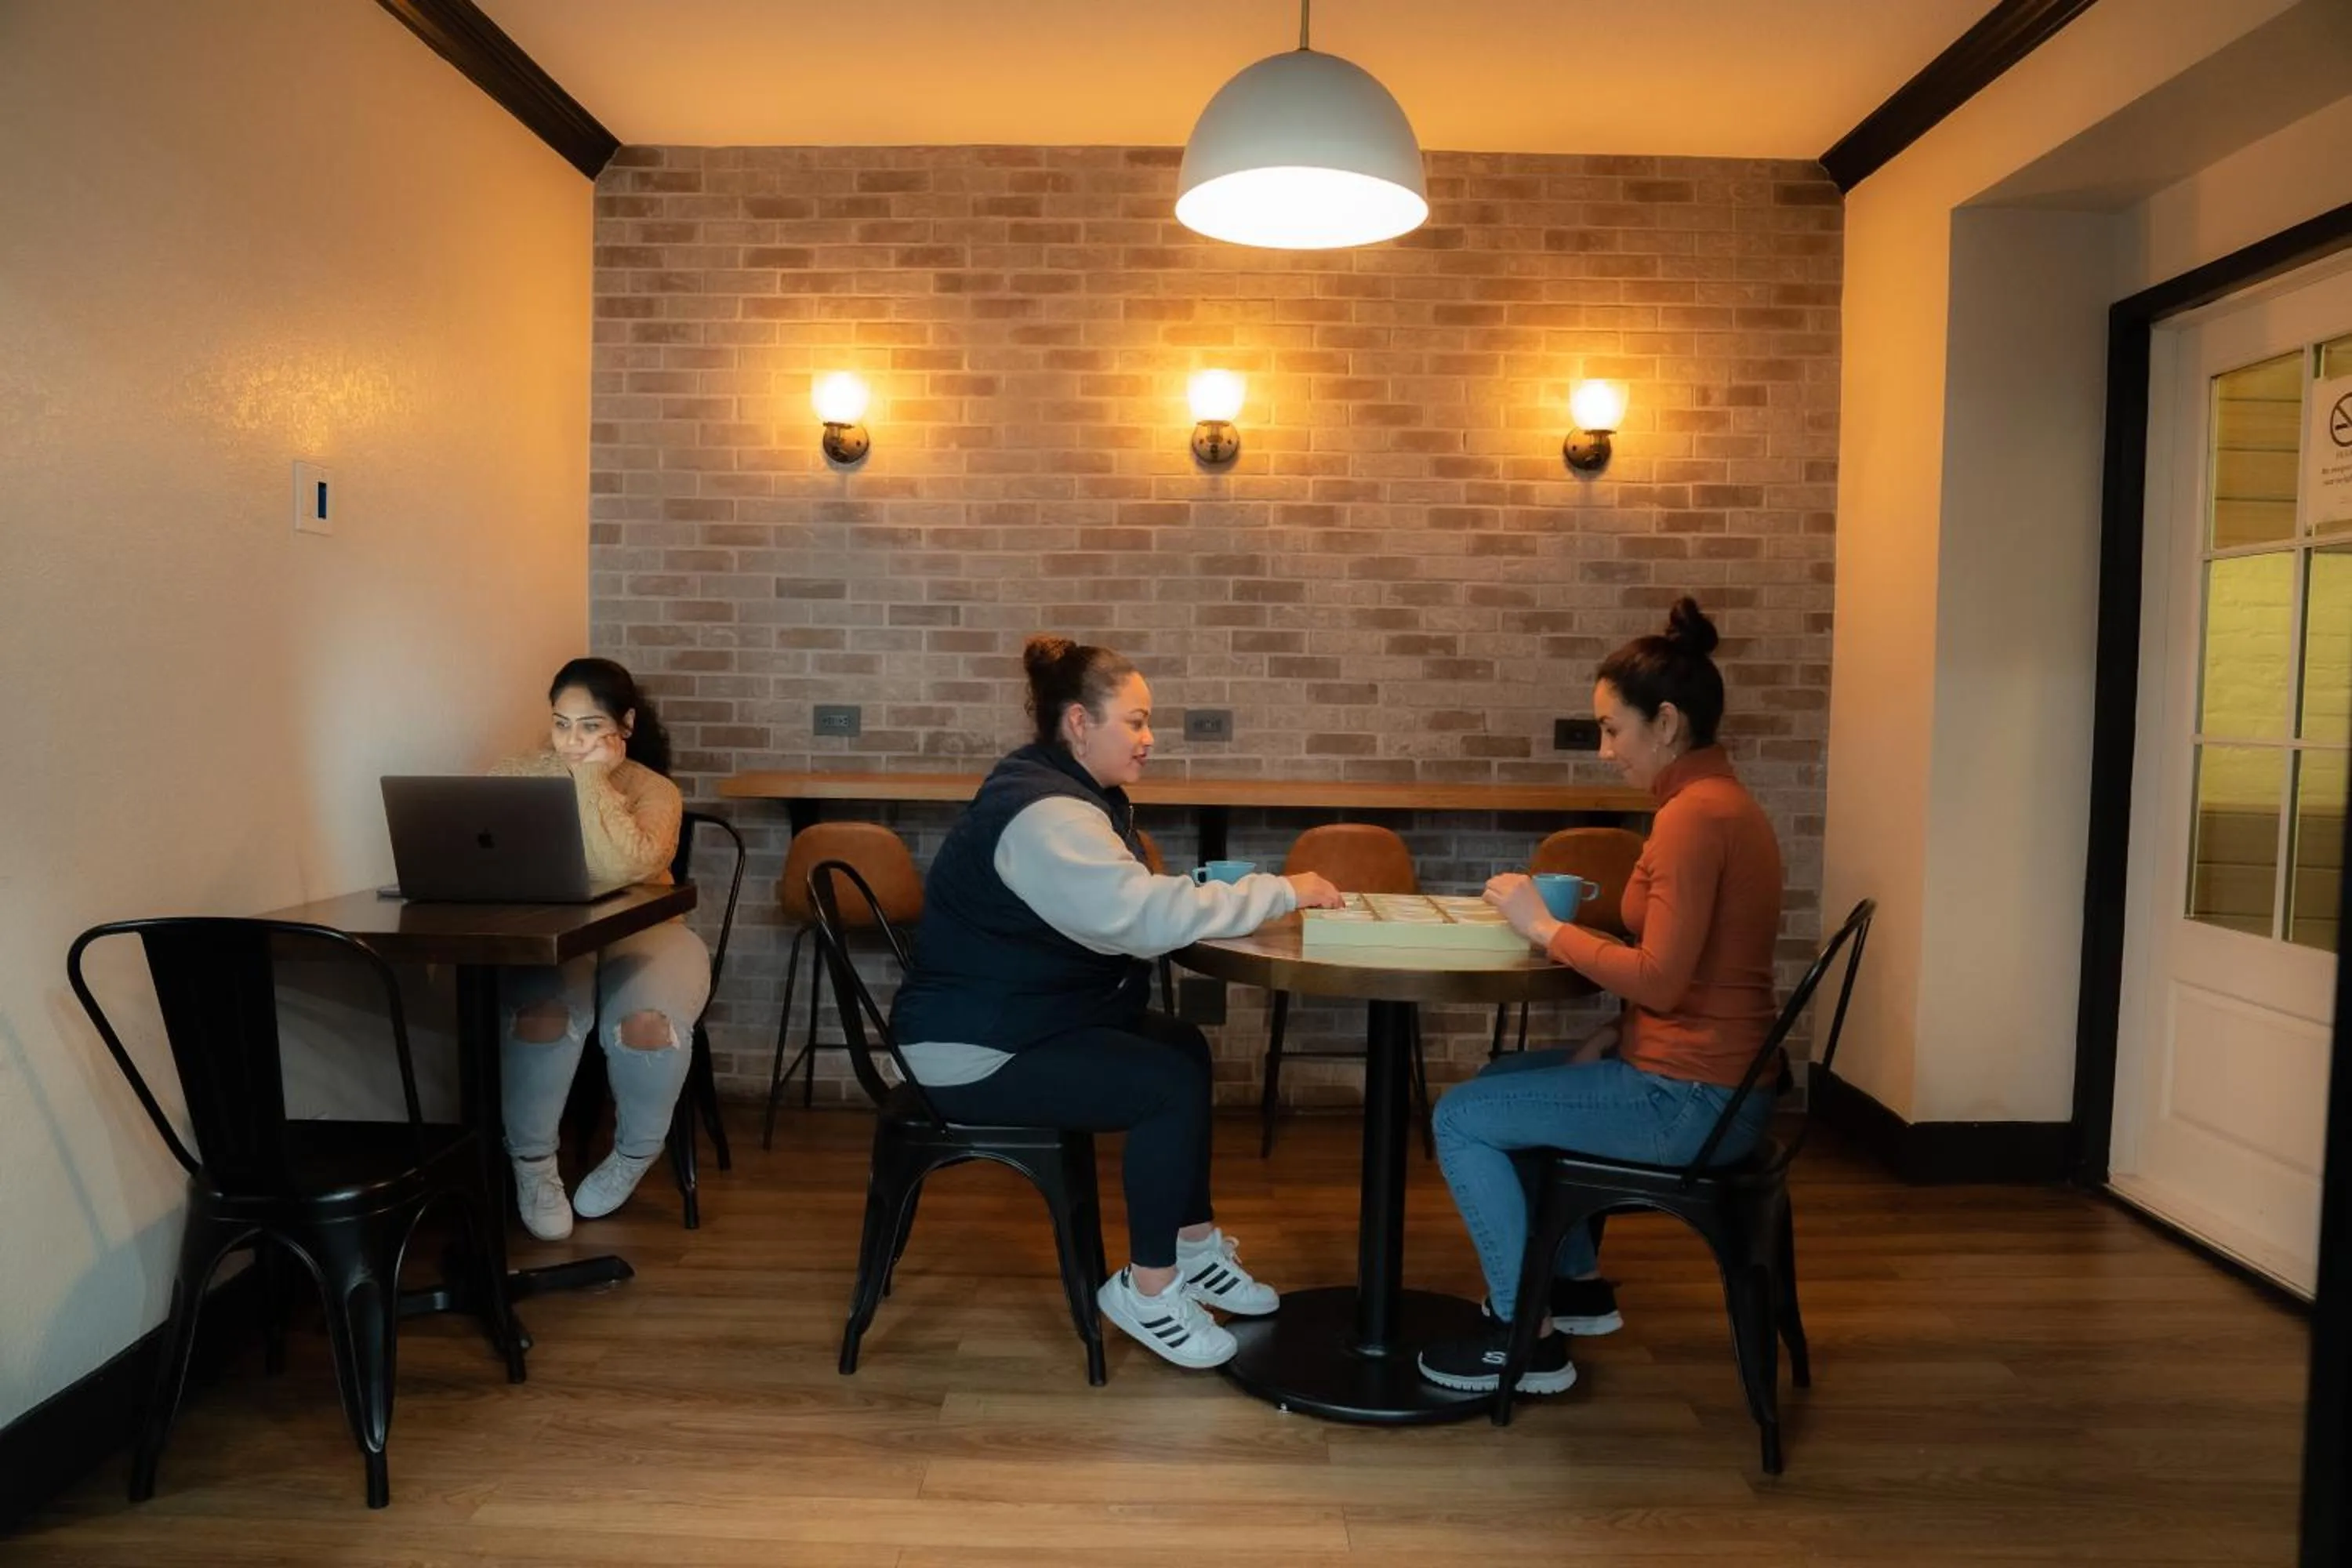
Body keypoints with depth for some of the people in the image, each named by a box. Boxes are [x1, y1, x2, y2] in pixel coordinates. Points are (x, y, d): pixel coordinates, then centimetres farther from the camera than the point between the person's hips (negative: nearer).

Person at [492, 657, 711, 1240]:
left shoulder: (653, 791, -7)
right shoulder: (516, 776, 1)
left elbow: (624, 868, -27)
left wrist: (590, 776, -23)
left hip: (640, 934, -1)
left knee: (648, 1019, -31)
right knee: (543, 1011, -32)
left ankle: (635, 1154, 0)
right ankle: (531, 1160, -6)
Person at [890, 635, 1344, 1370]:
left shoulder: (1071, 793, 10)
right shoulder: (1043, 813, -25)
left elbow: (1119, 915, 6)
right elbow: (1145, 916, -34)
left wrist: (1249, 897, -7)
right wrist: (1281, 892, -27)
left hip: (1027, 1019, 11)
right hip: (977, 1051, -11)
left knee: (1185, 1048, 10)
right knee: (1172, 1085, -16)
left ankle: (1195, 1249, 20)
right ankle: (1147, 1288, 0)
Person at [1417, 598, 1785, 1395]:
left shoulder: (1695, 813, -21)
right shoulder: (1719, 799, 11)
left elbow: (1659, 979, -24)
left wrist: (1544, 926, -15)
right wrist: (1616, 1036, 5)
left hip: (1689, 1099, -10)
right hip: (1703, 1075, 10)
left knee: (1462, 1117, -4)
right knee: (1503, 1080, 23)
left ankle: (1528, 1338, 7)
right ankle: (1579, 1284, 31)